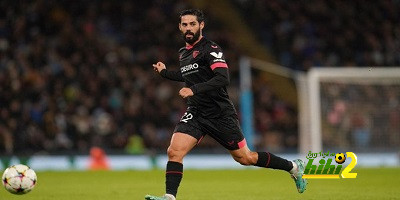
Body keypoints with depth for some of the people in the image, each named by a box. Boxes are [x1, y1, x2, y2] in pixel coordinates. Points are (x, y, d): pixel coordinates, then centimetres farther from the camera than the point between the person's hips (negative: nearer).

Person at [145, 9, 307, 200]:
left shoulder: (210, 49, -12)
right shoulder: (183, 53, 13)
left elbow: (223, 78, -25)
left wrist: (194, 89, -33)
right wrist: (164, 72, 34)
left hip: (220, 114, -6)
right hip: (195, 113, 6)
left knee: (245, 158, 3)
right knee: (174, 151, -16)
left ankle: (294, 167, 21)